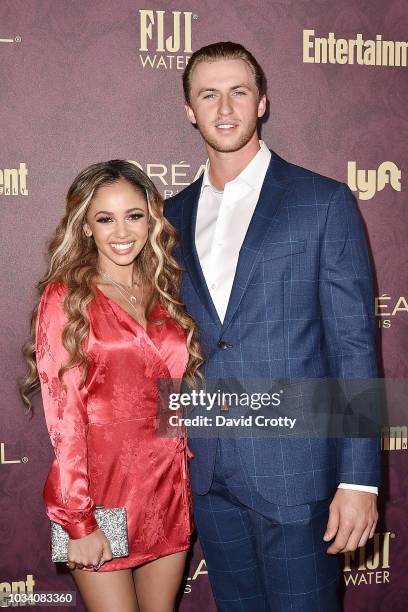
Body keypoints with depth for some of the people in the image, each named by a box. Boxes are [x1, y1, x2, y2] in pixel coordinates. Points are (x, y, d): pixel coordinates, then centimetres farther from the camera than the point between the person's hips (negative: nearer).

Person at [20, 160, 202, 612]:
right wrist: (79, 521, -13)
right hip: (100, 490, -4)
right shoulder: (65, 297, -7)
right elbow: (63, 414, -11)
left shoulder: (164, 295, 8)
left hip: (169, 489, 5)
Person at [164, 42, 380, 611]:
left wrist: (359, 478, -12)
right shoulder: (175, 214, 8)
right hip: (205, 470, 5)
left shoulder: (325, 202, -6)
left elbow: (354, 345, -8)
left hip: (295, 468, -4)